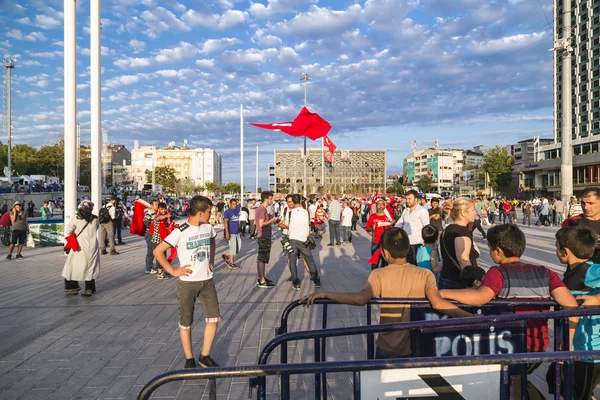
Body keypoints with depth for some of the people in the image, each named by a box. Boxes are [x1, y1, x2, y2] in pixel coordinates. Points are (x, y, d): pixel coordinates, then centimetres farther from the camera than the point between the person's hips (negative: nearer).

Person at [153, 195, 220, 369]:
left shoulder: (208, 227, 2)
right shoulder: (180, 232, -16)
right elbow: (158, 251, -15)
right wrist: (173, 271, -14)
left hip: (207, 281, 5)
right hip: (188, 283, -5)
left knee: (214, 319, 2)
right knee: (186, 324, 7)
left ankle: (205, 356, 18)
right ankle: (189, 359, 22)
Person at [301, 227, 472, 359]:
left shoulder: (379, 275, -14)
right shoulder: (425, 275, -9)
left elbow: (361, 298, -30)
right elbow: (438, 303, -22)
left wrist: (324, 294, -27)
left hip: (386, 349, -1)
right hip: (416, 348, 1)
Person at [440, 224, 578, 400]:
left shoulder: (498, 273, -12)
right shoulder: (545, 273, 4)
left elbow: (480, 297, -31)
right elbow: (572, 305, -6)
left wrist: (441, 292, -25)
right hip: (539, 351, 6)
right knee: (515, 378, 34)